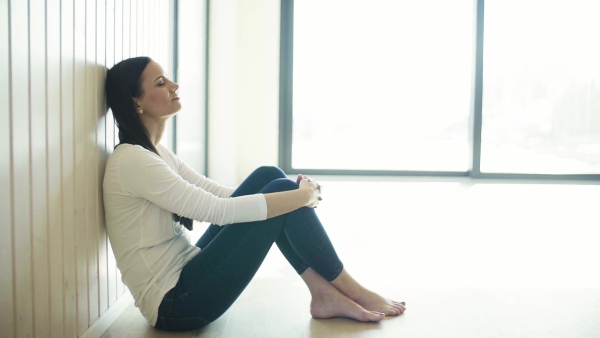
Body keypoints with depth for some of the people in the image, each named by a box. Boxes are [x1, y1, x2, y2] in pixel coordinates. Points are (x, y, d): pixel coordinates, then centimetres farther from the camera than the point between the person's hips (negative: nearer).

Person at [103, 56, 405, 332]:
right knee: (281, 195, -14)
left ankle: (324, 294, -1)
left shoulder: (155, 152, 11)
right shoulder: (131, 160, -18)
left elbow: (220, 194, 8)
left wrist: (299, 192, -3)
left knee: (268, 177, -2)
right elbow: (219, 210, -25)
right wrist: (302, 197, -15)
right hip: (174, 305, -9)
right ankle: (354, 292, 3)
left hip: (186, 273, 9)